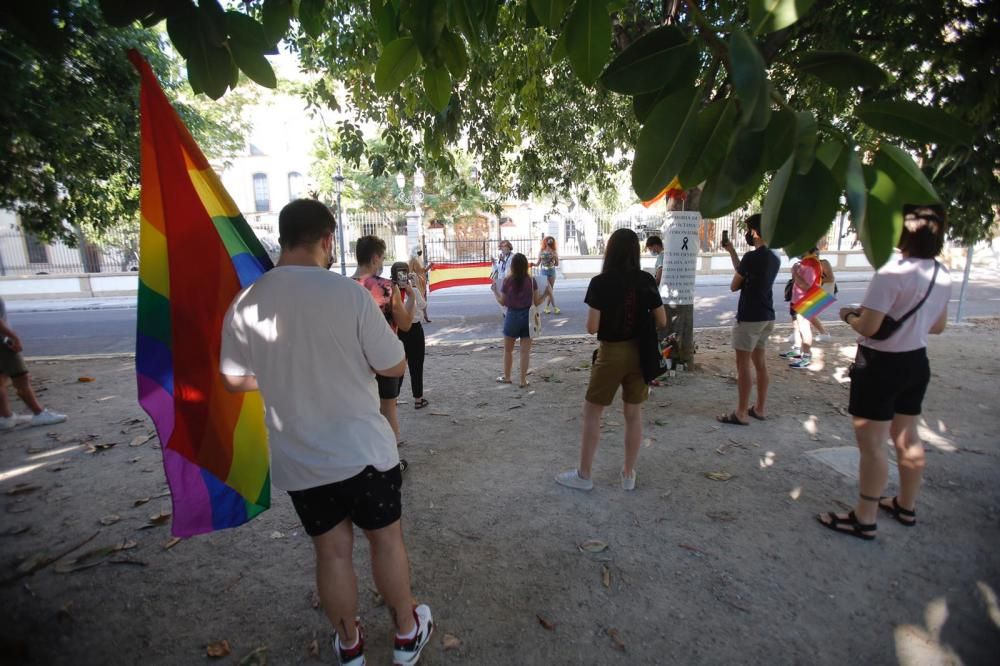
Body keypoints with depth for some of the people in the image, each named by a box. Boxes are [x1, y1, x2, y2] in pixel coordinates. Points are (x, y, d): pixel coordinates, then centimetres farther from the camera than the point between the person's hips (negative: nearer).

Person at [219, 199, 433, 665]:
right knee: (386, 539, 18)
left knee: (332, 552, 20)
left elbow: (234, 379, 6)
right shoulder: (349, 293, -18)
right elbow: (394, 368, -11)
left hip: (298, 461, 3)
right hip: (363, 450, -3)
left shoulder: (244, 304, -7)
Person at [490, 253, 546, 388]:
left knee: (508, 349, 17)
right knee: (525, 351, 8)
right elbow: (536, 302, -4)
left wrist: (494, 290, 12)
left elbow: (502, 302, -2)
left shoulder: (507, 281, -9)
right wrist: (546, 293, 12)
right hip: (527, 317, 1)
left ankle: (506, 377, 29)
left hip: (512, 316, -1)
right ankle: (523, 380, 12)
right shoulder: (531, 281, -7)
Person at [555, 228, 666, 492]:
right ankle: (629, 475, 27)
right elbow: (662, 322, 1)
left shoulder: (600, 282, -14)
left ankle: (583, 475, 20)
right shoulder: (646, 281, -1)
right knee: (634, 414, 14)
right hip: (639, 353, 5)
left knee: (591, 414, 9)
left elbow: (592, 327, -16)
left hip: (611, 354, -4)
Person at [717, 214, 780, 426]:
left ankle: (741, 413, 2)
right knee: (760, 362, 14)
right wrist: (731, 251, 25)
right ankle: (760, 409, 22)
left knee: (743, 364, -3)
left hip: (749, 317, -9)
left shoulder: (752, 257, -17)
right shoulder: (774, 259, 10)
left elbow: (734, 285, -8)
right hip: (766, 317, 9)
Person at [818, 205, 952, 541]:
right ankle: (906, 506, 38)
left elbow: (868, 327, -24)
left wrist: (848, 314, -5)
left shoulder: (891, 273, -23)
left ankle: (864, 519, 13)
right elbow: (938, 325, 14)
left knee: (872, 444, 1)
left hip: (880, 365, -8)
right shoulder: (942, 276, 4)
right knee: (907, 438, 21)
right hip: (916, 362, 8)